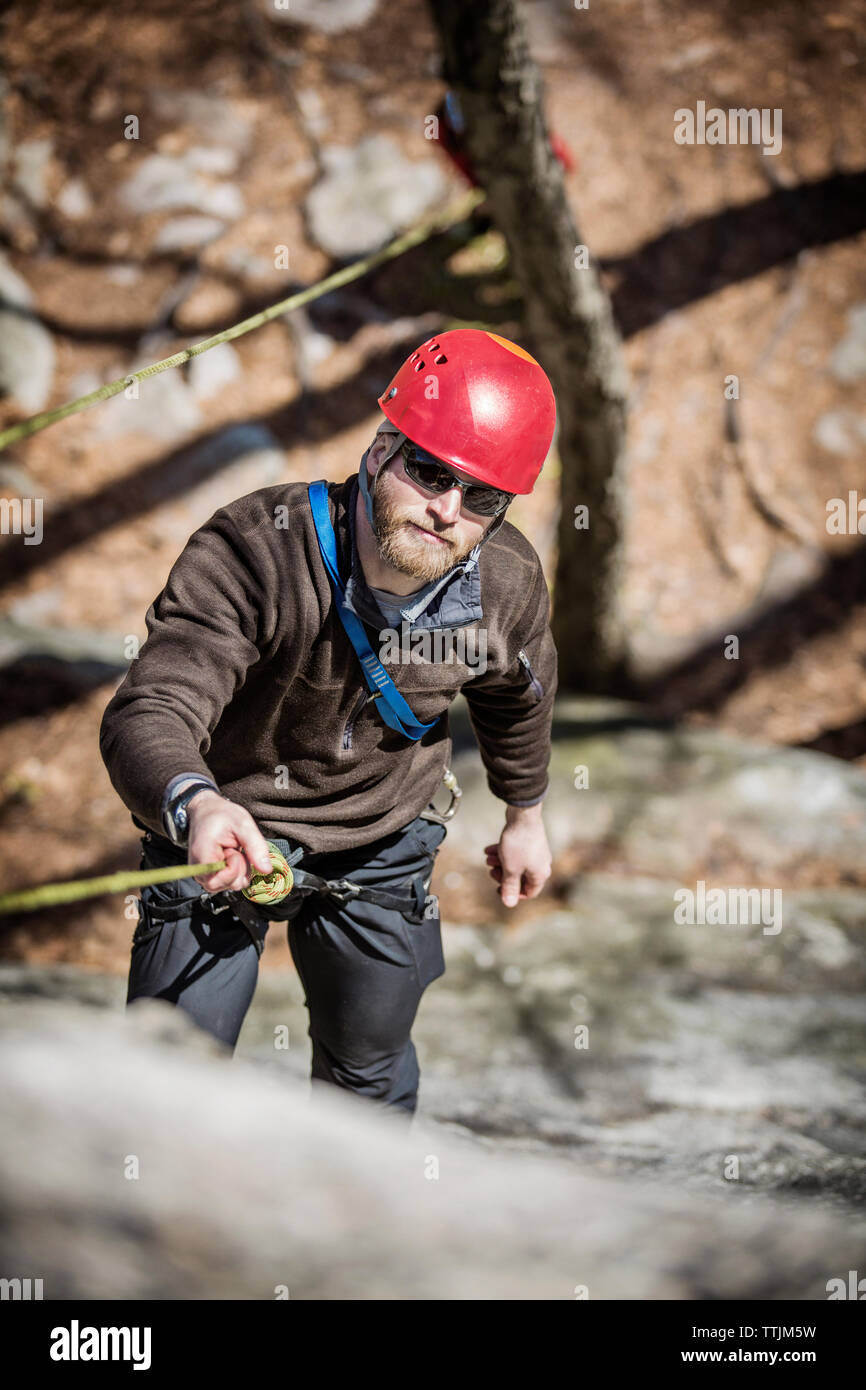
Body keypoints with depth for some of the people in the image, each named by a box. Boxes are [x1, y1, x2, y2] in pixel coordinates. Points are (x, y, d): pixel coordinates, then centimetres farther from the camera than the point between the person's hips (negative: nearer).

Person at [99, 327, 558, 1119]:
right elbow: (148, 714, -45)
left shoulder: (508, 586, -20)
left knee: (370, 1067, 19)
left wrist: (526, 814, 20)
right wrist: (195, 803, -67)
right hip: (219, 832, -3)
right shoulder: (250, 551, -34)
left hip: (381, 845, 3)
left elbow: (517, 696, 5)